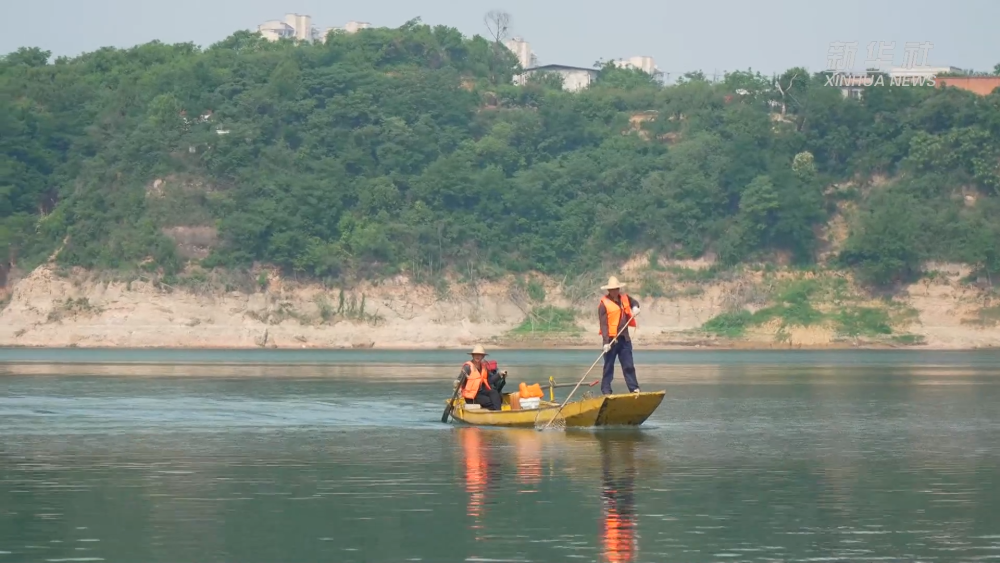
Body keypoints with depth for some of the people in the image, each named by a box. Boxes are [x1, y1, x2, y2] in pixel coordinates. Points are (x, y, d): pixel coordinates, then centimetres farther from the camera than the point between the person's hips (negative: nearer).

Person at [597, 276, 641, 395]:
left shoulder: (625, 299, 9)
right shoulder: (604, 304, -10)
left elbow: (634, 302, 32)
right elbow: (604, 325, -15)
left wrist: (635, 307, 6)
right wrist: (606, 342, -22)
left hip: (624, 338, 5)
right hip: (611, 339, -5)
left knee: (629, 366, 7)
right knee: (609, 366, 1)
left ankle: (634, 388, 9)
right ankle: (606, 391, 4)